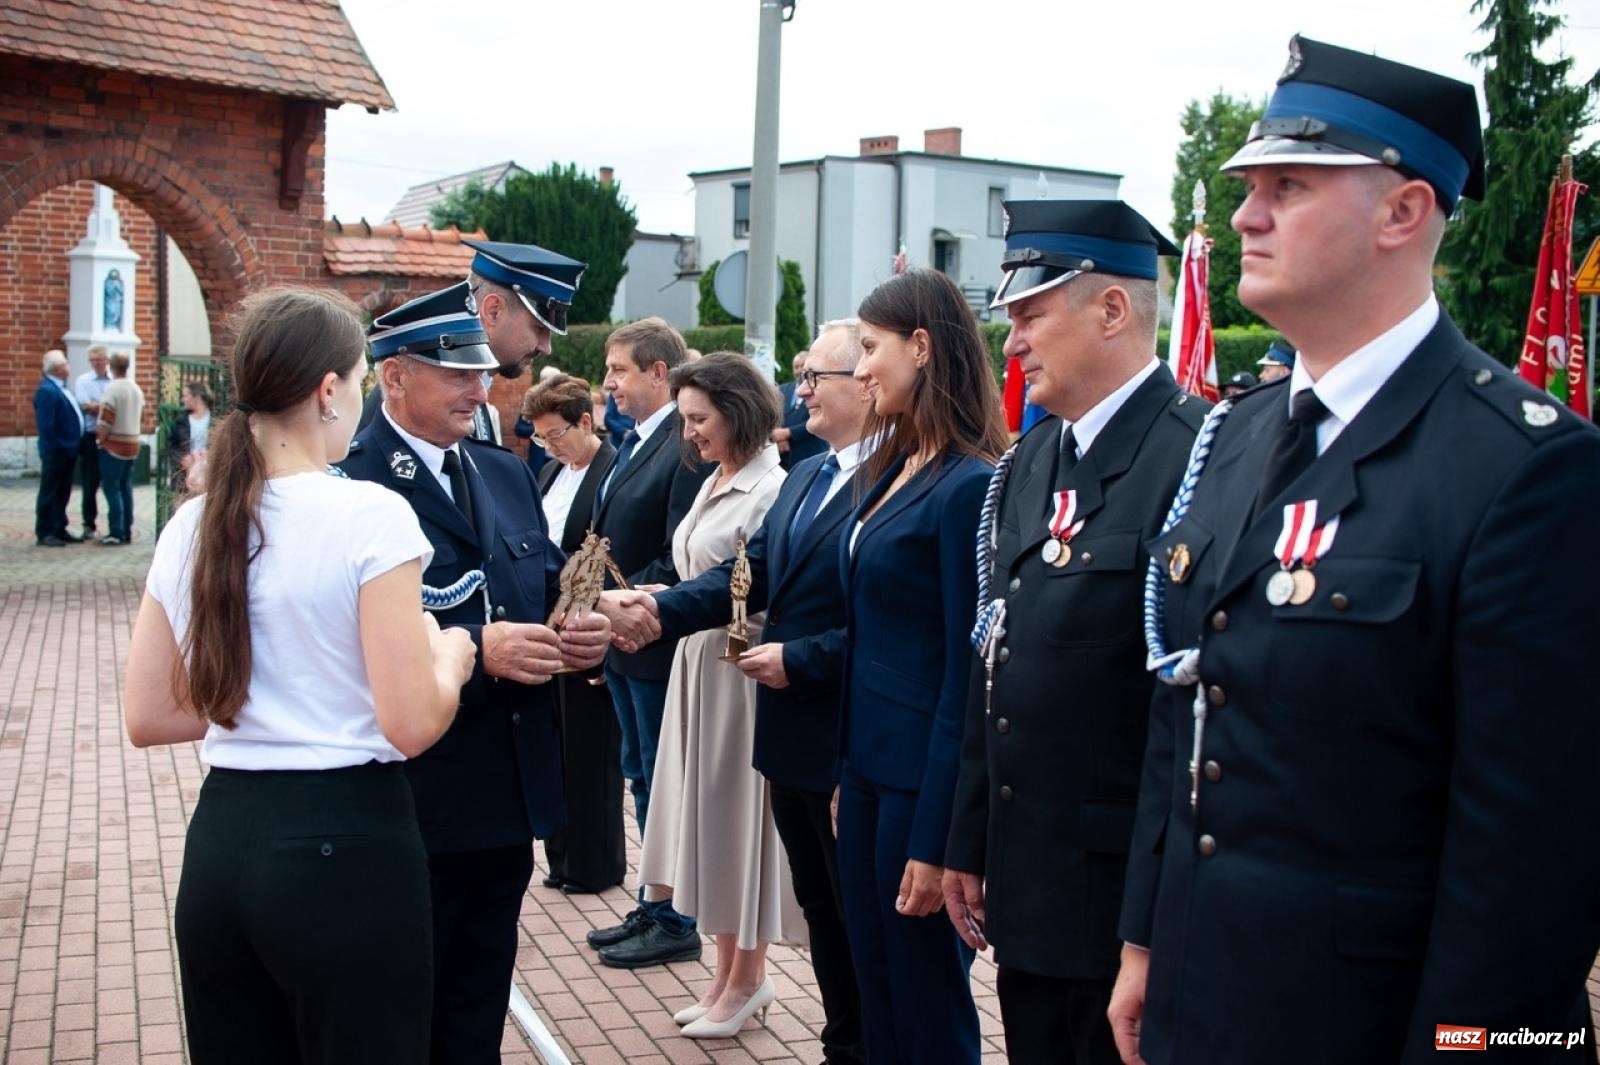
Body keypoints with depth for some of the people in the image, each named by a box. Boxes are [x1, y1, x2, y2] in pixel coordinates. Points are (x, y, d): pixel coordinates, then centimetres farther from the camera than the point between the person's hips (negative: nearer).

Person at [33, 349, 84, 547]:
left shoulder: (61, 388, 14)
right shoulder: (46, 391, -17)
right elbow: (46, 426, -21)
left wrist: (74, 447, 14)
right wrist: (55, 448, -21)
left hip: (67, 452, 9)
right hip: (56, 453, -9)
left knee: (63, 493, 16)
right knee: (49, 493, -1)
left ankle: (59, 530, 24)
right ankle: (44, 533, 5)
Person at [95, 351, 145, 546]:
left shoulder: (112, 390, -15)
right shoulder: (137, 389, 8)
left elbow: (106, 422, -17)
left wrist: (101, 440, -4)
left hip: (114, 445, -7)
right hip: (133, 444, 7)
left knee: (112, 488, -3)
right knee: (126, 487, 11)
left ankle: (117, 533, -6)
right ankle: (127, 531, 13)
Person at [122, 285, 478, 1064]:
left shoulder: (188, 527, 4)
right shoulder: (369, 515, -14)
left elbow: (146, 719, 10)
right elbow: (412, 725, -17)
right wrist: (453, 654, 2)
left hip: (220, 844, 6)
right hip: (346, 846, -6)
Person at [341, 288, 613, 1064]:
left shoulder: (506, 473, 13)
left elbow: (548, 589, 14)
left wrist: (579, 630, -8)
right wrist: (475, 649, -30)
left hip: (508, 792, 7)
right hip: (410, 799, -7)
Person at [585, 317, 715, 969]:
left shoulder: (691, 447, -19)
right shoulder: (634, 443, 12)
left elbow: (680, 561, -23)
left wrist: (624, 603, -19)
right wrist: (602, 607, 8)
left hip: (656, 644, -10)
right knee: (642, 777, 17)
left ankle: (676, 924, 15)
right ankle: (653, 908, 30)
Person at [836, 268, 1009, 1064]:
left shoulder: (970, 486, -18)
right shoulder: (894, 472, 8)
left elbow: (966, 674, -19)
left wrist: (936, 841, -17)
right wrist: (847, 774, 14)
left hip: (924, 782, -8)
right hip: (870, 768, 8)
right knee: (875, 994, 18)